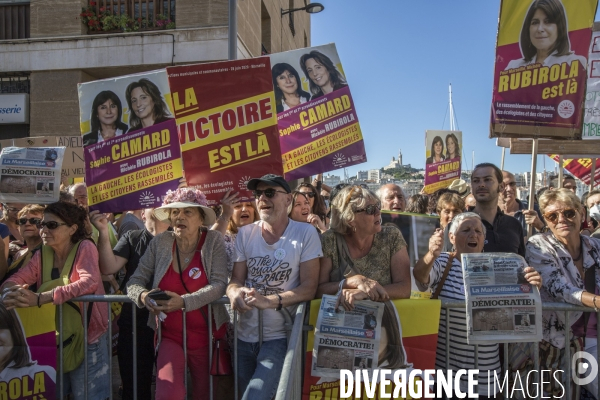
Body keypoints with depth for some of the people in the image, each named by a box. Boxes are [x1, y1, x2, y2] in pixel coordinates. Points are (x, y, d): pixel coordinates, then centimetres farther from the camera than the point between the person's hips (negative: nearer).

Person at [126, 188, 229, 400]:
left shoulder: (214, 241, -9)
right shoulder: (160, 243, -2)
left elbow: (219, 284, -18)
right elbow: (135, 280, 1)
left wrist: (184, 302, -31)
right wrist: (143, 295, -22)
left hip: (206, 336, -1)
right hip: (170, 335, 1)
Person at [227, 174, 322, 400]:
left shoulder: (306, 233, -10)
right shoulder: (245, 234, 2)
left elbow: (309, 288, -13)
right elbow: (236, 279, 2)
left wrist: (271, 301, -28)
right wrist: (234, 292, -22)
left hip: (279, 337, -4)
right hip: (244, 336, 5)